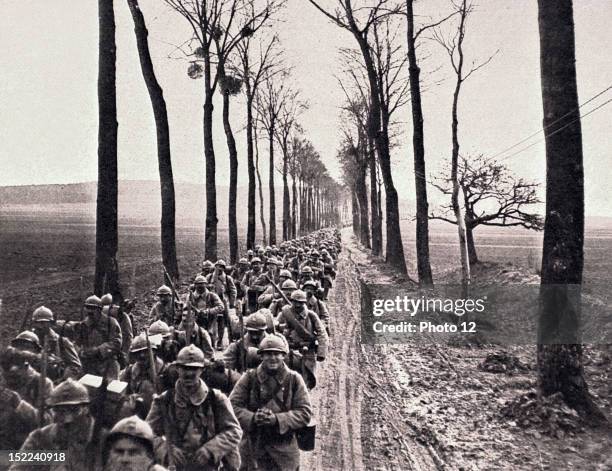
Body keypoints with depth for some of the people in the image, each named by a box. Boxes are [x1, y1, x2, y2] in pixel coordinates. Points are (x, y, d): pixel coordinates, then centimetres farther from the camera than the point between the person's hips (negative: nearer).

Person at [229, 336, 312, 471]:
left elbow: (305, 412, -5)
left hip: (284, 450, 0)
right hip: (252, 448, 0)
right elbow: (232, 405, -1)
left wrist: (277, 419, -18)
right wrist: (252, 418, -19)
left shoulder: (294, 379, 0)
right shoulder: (249, 377, 0)